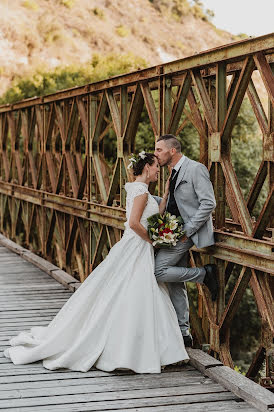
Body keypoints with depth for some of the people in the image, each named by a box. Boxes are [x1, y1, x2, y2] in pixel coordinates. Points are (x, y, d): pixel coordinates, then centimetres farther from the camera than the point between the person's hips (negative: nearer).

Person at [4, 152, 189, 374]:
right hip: (135, 250, -10)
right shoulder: (141, 190, -13)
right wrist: (152, 240, -11)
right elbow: (134, 223, -24)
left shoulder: (139, 189, 17)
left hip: (139, 253, 10)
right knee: (133, 300, -8)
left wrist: (166, 194, 16)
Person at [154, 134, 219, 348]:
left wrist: (187, 230, -21)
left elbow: (208, 203, -19)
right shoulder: (176, 172, 15)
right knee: (175, 283, 10)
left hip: (190, 232, -9)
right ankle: (184, 332, 17)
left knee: (159, 271, -15)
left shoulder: (196, 169, -13)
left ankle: (205, 274, -2)